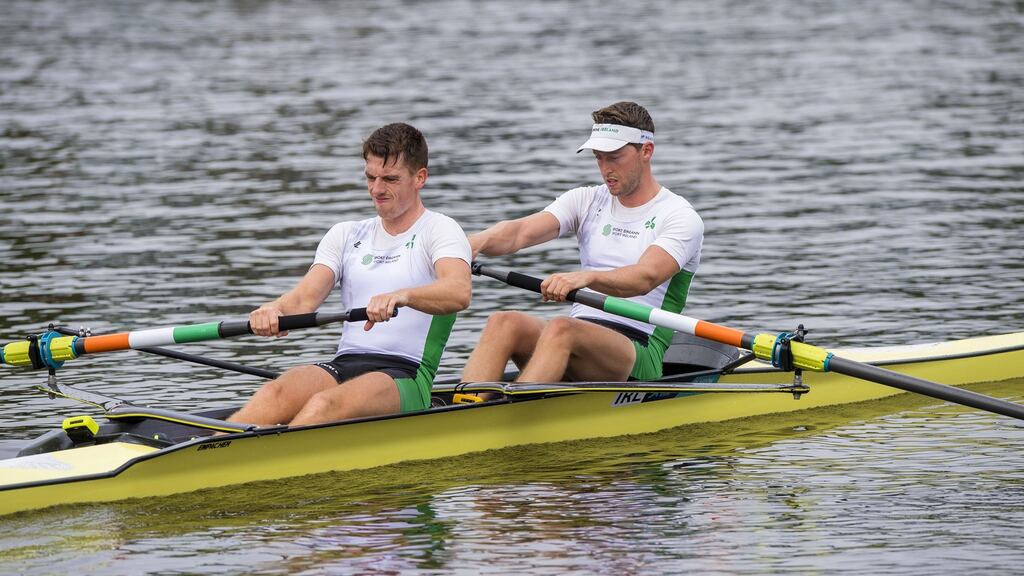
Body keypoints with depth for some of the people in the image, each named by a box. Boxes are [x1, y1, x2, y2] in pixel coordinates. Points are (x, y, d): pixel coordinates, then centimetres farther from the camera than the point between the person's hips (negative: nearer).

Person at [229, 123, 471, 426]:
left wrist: (401, 296, -38)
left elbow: (459, 292, -18)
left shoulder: (440, 229, 4)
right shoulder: (346, 235, 22)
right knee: (276, 393, -29)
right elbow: (305, 297, 7)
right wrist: (275, 309, -18)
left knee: (326, 404, -35)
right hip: (344, 365, 4)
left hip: (406, 376, -4)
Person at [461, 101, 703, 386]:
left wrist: (586, 277, -41)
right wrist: (479, 241, -25)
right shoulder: (587, 200, 16)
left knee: (561, 329, -35)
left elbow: (645, 278, -21)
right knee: (503, 323, -24)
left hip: (640, 357, -5)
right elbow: (522, 231, -1)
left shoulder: (680, 217, -1)